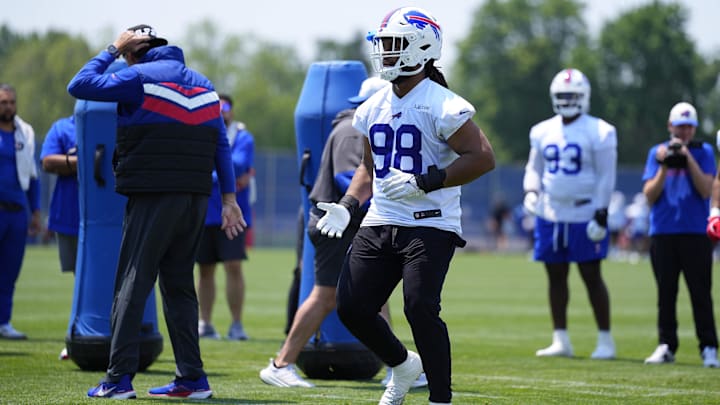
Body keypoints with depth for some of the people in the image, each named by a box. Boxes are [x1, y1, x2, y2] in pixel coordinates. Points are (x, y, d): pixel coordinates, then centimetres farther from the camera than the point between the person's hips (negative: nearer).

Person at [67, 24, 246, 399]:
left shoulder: (140, 77, -4)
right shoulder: (202, 84, 16)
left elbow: (79, 86, -4)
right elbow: (221, 144, 13)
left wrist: (112, 50, 7)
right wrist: (229, 198, 14)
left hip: (153, 196, -6)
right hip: (195, 199, 6)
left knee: (131, 286, -3)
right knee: (179, 286, 13)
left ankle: (119, 378, -8)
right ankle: (191, 378, 9)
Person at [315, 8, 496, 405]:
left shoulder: (441, 106, -12)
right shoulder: (374, 108, 12)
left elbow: (483, 157, -17)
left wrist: (424, 182, -22)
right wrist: (347, 206, 7)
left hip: (430, 225, -7)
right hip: (380, 223, 7)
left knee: (420, 307, -20)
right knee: (352, 307, 1)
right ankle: (403, 364, 28)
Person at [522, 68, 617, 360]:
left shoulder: (598, 132, -5)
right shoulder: (543, 132, 9)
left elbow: (606, 176, -7)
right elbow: (534, 168, 19)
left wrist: (601, 213, -13)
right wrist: (531, 191, -1)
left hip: (585, 214, -5)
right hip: (550, 214, 5)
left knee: (592, 276, -3)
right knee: (556, 276, 7)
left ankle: (605, 341, 3)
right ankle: (560, 341, 13)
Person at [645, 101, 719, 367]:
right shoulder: (657, 153, 8)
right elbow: (650, 196, 2)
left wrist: (688, 158, -13)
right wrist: (664, 167, -10)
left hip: (696, 233, -2)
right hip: (663, 233, 2)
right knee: (666, 293, 6)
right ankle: (666, 346, 13)